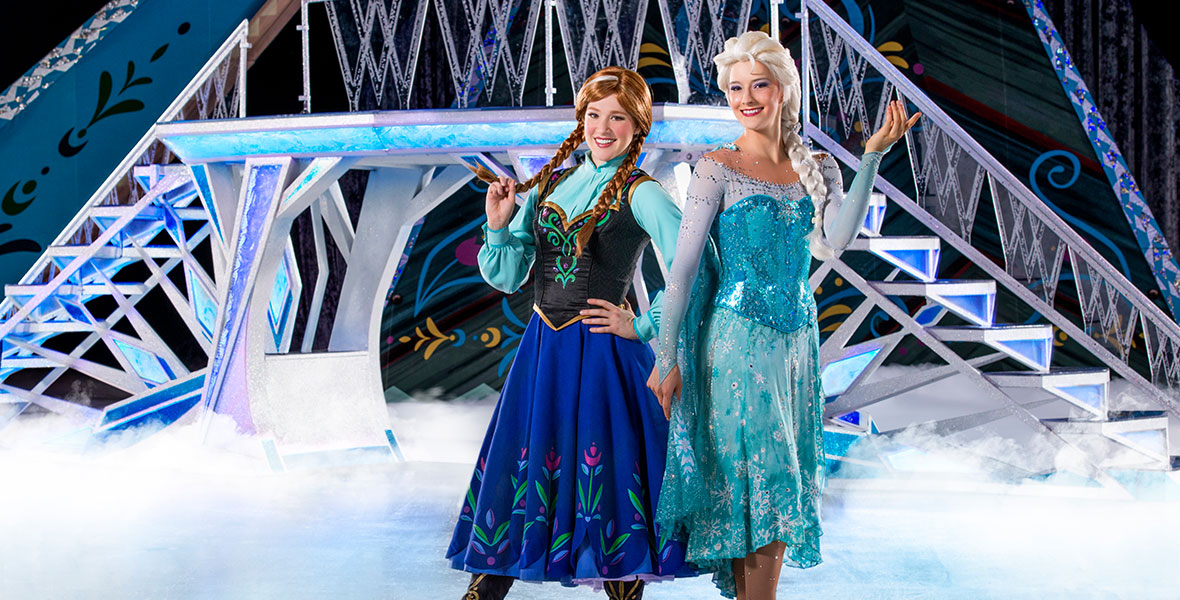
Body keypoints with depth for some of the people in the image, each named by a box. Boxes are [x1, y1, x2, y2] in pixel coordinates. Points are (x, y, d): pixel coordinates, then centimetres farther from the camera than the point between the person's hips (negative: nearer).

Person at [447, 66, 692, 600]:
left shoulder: (641, 194, -5)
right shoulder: (548, 185, 11)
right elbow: (507, 278, 12)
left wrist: (642, 327, -12)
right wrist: (498, 225, -3)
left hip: (603, 354, -5)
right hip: (542, 350, 5)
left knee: (606, 473, -2)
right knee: (515, 467, 9)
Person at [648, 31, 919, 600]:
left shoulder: (817, 168, 7)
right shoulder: (718, 169, -7)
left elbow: (833, 240, -12)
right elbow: (682, 268, -9)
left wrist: (872, 155, -18)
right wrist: (667, 357, -11)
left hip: (798, 338, 6)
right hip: (740, 340, -5)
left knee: (783, 483, 11)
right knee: (761, 487, -5)